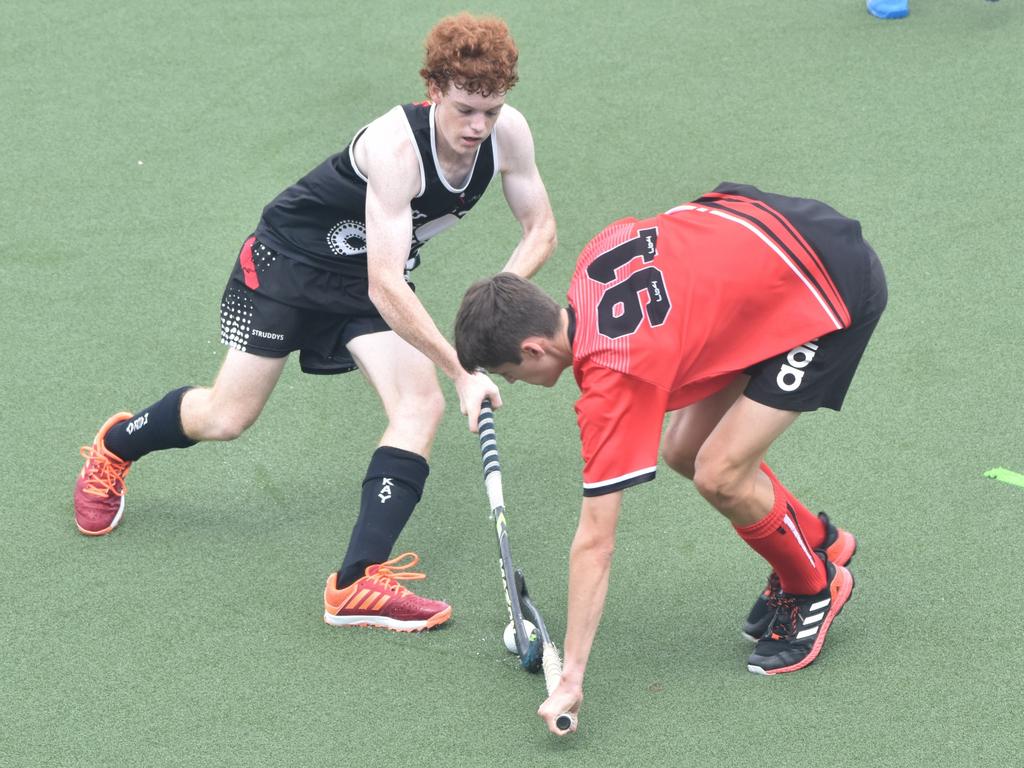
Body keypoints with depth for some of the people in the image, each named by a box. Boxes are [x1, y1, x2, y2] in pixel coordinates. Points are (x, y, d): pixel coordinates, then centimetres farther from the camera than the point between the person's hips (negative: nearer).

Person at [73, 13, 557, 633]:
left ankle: (358, 582, -18)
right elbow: (385, 285, -41)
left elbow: (541, 230, -5)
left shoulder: (507, 133, -19)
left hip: (373, 280, 5)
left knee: (421, 406, -17)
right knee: (226, 418, 3)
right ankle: (116, 447, 36)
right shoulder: (396, 145, -37)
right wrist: (462, 372, -43)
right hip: (290, 257, -5)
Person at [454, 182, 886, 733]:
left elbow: (594, 544, -22)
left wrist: (570, 679, -17)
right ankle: (818, 543, 31)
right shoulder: (596, 260, -6)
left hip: (836, 287, -9)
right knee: (684, 450, 8)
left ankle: (814, 589, 15)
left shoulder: (612, 380, -25)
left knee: (720, 475, -12)